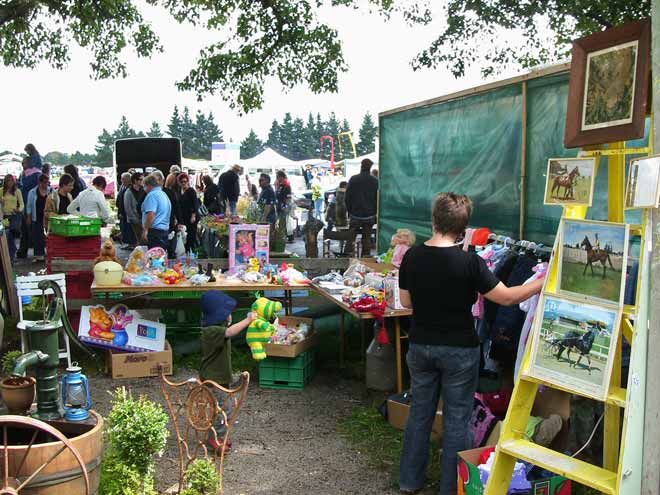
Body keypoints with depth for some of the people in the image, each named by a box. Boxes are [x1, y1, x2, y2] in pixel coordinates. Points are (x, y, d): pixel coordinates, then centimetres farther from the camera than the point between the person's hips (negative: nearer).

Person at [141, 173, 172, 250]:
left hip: (155, 230, -9)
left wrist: (145, 230, -19)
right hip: (165, 231, 9)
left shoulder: (152, 195, -10)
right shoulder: (164, 195, 19)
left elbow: (151, 214, -21)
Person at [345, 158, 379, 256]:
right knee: (367, 238, 8)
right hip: (369, 215, 0)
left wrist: (349, 211, 11)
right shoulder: (375, 181, -6)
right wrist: (375, 213, 10)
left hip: (355, 214, 0)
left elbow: (347, 198, -1)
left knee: (351, 237, 7)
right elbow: (378, 199, 0)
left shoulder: (353, 179, -5)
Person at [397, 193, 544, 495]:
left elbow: (406, 302, 5)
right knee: (457, 418, 9)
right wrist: (544, 282, -2)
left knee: (420, 411, 17)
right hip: (458, 350, -4)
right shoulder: (469, 263, -18)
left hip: (420, 345, 4)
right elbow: (507, 297, -12)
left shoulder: (412, 257, -6)